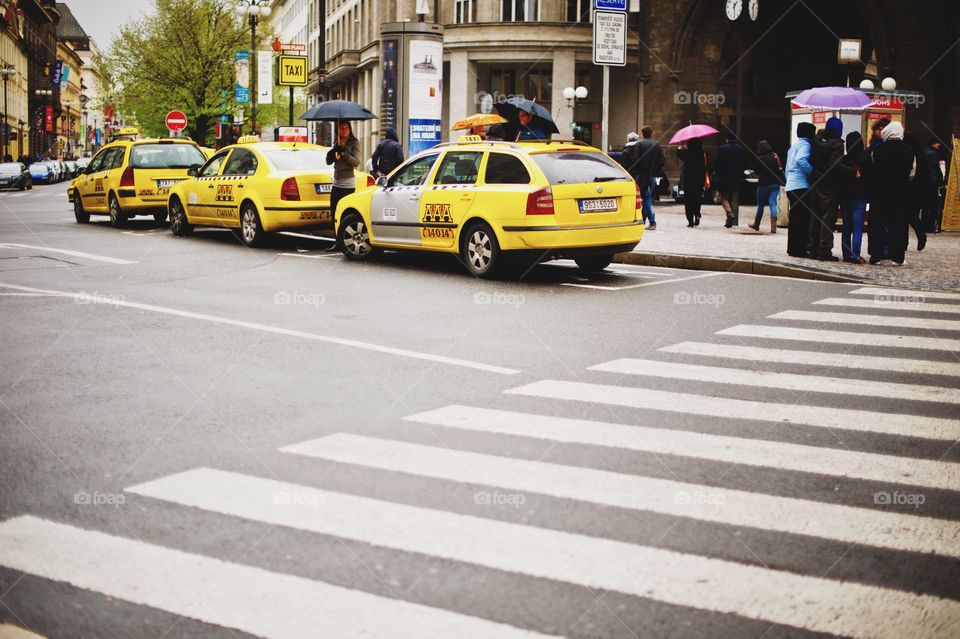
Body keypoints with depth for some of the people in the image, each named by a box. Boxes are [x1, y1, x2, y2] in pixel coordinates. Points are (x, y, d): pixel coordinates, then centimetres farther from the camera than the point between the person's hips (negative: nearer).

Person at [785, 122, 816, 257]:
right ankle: (799, 249, -10)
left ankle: (792, 248, 16)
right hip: (801, 186, -10)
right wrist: (813, 171, -18)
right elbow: (801, 160, -27)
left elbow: (787, 168, 24)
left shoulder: (794, 145, 21)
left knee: (795, 219, 13)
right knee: (802, 219, -8)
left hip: (791, 186, 10)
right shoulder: (805, 144, -7)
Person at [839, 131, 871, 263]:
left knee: (846, 228, 11)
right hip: (859, 197, -3)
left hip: (845, 197, 3)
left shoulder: (843, 159, -3)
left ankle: (847, 254, 12)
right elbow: (871, 177, -4)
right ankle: (855, 256, -8)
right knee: (858, 228, -2)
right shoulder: (866, 159, -8)